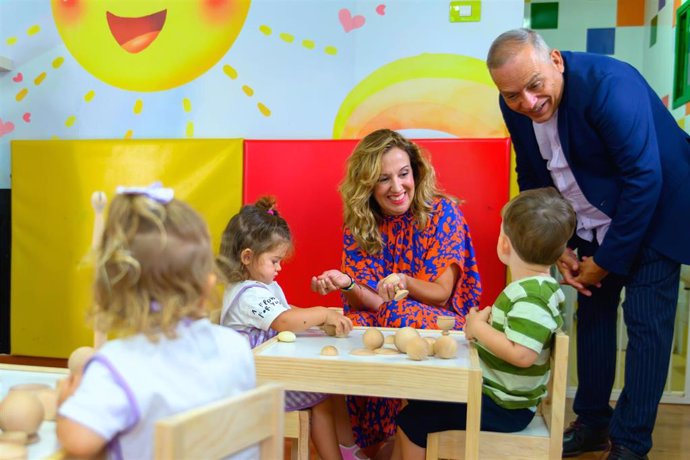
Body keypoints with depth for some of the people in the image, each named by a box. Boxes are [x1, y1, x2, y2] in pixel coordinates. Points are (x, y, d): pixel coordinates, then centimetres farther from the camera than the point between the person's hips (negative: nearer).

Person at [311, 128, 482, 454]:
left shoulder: (443, 213, -8)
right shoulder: (358, 225, 0)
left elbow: (441, 294, -10)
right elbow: (371, 303, -6)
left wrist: (405, 283, -31)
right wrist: (346, 284, -29)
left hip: (440, 324, -2)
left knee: (401, 316, -34)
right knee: (354, 326, -30)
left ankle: (396, 442, -16)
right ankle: (363, 441, -10)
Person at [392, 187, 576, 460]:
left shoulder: (530, 297, -27)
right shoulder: (539, 287, 5)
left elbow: (522, 354, -36)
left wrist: (479, 328, -23)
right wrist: (488, 321, 0)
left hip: (501, 407, -10)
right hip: (492, 390, 10)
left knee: (413, 421, -6)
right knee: (418, 403, 18)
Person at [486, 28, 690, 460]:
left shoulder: (609, 84, -31)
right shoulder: (516, 107, -10)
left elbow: (644, 180, -29)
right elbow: (533, 179, 1)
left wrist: (606, 260, -21)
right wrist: (558, 246, -7)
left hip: (653, 216, -6)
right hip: (597, 221, 6)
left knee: (645, 323, -5)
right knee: (593, 313, 10)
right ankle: (592, 423, 26)